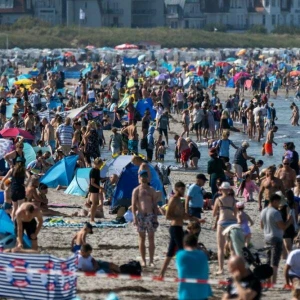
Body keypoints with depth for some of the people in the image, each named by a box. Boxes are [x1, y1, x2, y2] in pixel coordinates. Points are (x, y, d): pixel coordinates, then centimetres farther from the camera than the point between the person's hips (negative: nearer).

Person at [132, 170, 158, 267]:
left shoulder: (152, 190, 8)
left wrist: (156, 217, 1)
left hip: (150, 215, 1)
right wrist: (134, 217, -9)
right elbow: (133, 205, -1)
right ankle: (143, 260, 7)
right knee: (142, 238, 3)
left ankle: (151, 260, 1)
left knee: (151, 238, -1)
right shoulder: (136, 190, 3)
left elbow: (155, 204, 8)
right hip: (140, 215, -1)